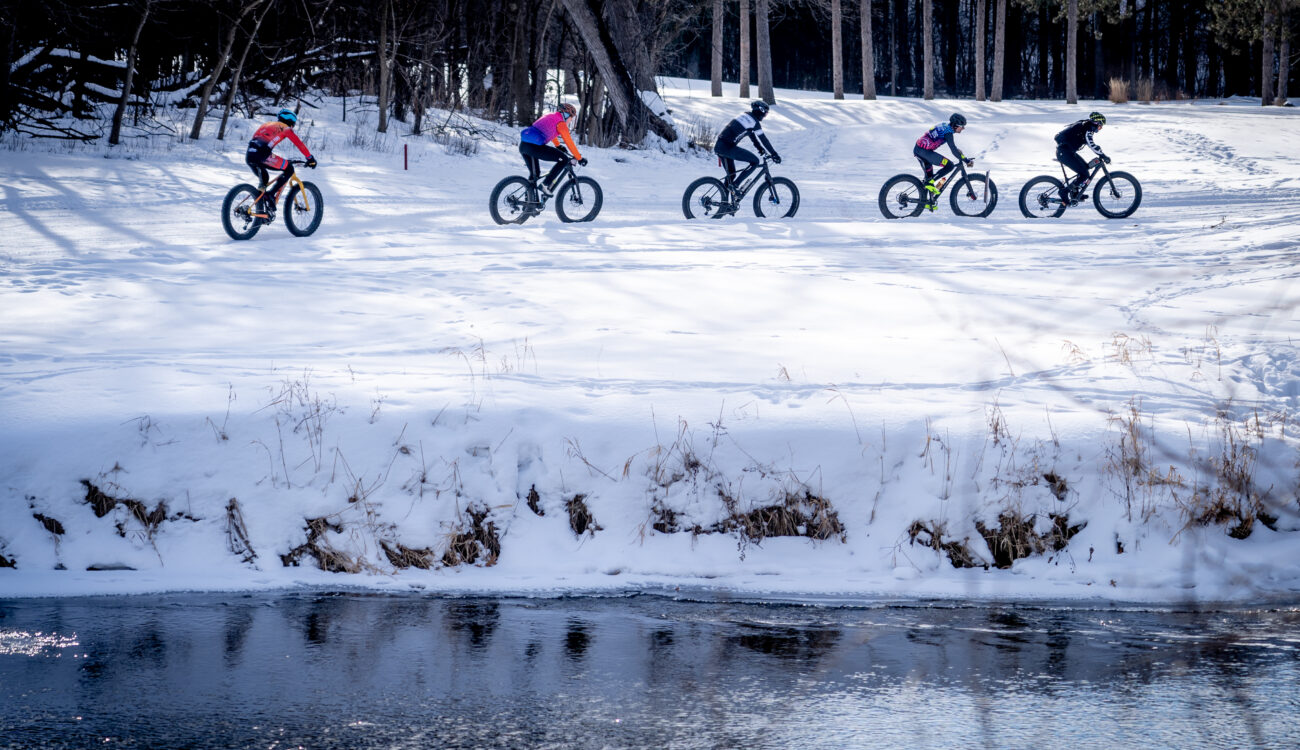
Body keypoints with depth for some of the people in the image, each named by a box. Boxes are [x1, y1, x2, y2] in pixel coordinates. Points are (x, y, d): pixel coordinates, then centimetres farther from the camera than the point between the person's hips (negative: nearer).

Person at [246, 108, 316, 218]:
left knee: (263, 178, 31)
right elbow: (299, 144, 11)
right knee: (289, 169, 7)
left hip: (249, 156, 7)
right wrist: (310, 158, 20)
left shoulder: (267, 125, 35)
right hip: (262, 154, -7)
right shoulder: (285, 128, 15)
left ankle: (261, 212, 24)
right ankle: (271, 195, -6)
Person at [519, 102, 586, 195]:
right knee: (564, 159, -1)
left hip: (523, 145, 9)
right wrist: (580, 158, 8)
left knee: (534, 173, 26)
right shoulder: (560, 123, 0)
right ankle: (546, 184, -4)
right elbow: (569, 142, 0)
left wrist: (558, 146, 60)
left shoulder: (549, 116, 27)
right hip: (533, 146, -9)